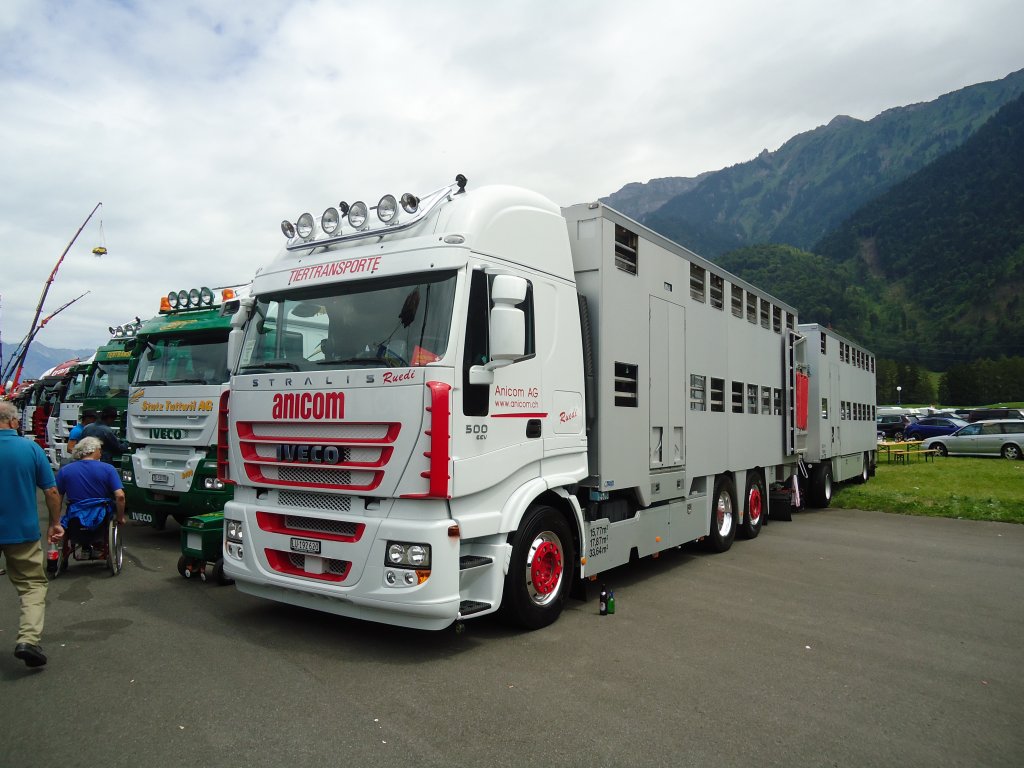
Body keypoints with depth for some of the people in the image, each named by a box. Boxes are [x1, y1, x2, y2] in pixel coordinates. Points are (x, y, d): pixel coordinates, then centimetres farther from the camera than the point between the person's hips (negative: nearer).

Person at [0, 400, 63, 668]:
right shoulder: (30, 448, -8)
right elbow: (51, 491, -6)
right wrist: (55, 523, 7)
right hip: (22, 531, -1)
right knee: (33, 584, 9)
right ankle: (28, 639, -8)